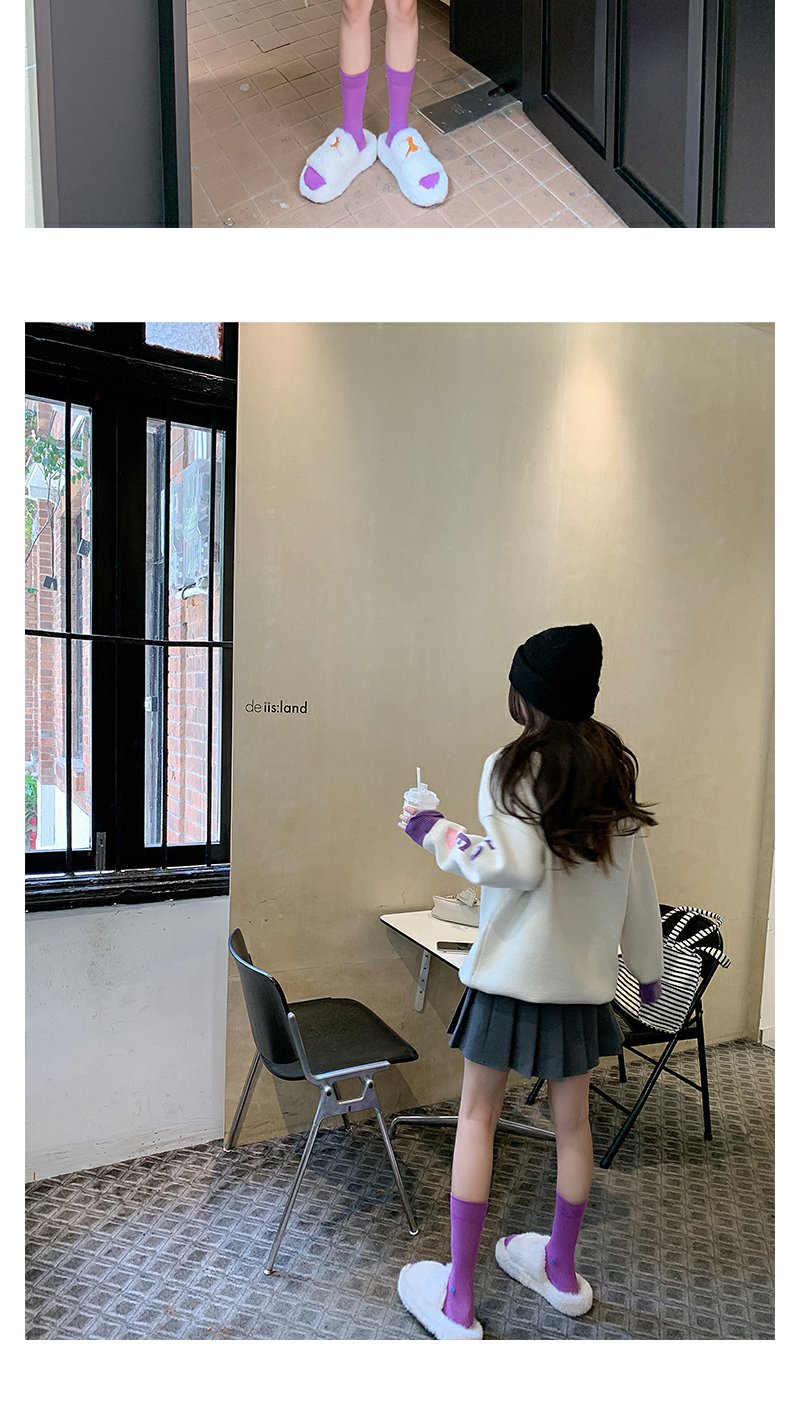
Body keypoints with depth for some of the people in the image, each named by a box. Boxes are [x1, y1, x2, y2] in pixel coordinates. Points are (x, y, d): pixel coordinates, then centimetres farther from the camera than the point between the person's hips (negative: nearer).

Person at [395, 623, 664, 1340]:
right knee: (572, 1119, 18)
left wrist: (437, 832, -10)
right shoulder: (616, 769, 2)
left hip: (513, 971, -5)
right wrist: (647, 961, 18)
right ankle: (562, 1270, 38)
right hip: (586, 975, 5)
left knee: (478, 1116, 9)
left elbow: (516, 865, -21)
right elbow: (637, 879, 6)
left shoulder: (512, 766, -13)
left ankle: (457, 1299, 19)